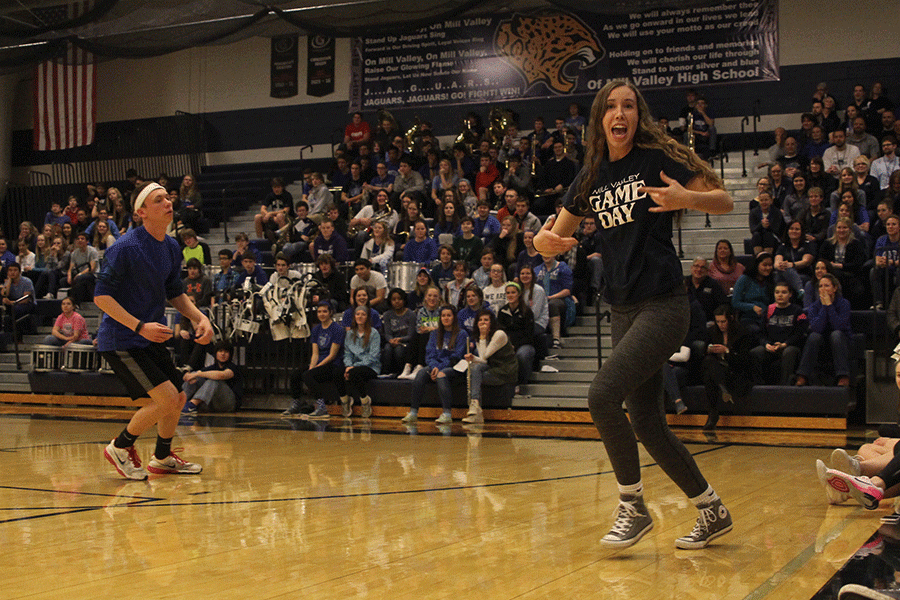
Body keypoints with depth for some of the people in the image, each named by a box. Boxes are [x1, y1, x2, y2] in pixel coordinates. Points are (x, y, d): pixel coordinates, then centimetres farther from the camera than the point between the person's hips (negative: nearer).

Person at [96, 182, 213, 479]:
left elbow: (175, 293, 17)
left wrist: (199, 317, 0)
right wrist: (139, 326, -26)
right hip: (121, 340, -8)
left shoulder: (172, 248, 5)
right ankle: (120, 447, 8)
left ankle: (162, 458, 35)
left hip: (152, 337, 8)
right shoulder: (126, 247, -20)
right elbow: (101, 295, -19)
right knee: (167, 399, -14)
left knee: (178, 398, 13)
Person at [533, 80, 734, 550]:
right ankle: (712, 511, 23)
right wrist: (544, 240, -6)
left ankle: (633, 508, -4)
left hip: (663, 304, -7)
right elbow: (557, 237, 18)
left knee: (603, 394, -20)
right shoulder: (592, 177, 11)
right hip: (623, 309, 7)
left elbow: (725, 201, -3)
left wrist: (687, 198, -24)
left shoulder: (657, 159, -5)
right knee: (646, 423, 7)